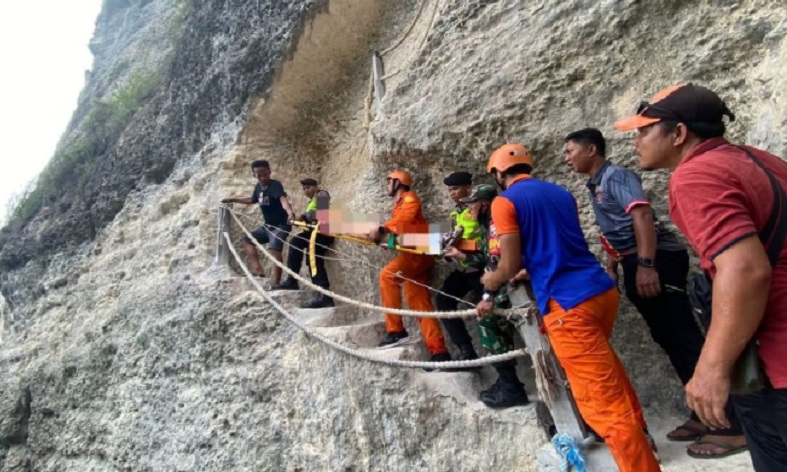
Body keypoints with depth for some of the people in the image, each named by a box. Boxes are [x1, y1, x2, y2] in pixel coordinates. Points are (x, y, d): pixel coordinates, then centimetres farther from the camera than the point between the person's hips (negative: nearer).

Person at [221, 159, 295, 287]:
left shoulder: (275, 185, -20)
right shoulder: (258, 186, 4)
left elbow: (283, 199, -41)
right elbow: (252, 200, 26)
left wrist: (290, 212, -61)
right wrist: (233, 199, 30)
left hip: (281, 225, -9)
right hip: (267, 225, 9)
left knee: (274, 248, -26)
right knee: (247, 239, 11)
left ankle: (275, 282, -27)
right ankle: (257, 268, -1)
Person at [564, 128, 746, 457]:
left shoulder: (615, 176, -7)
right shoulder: (595, 187, 20)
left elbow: (641, 215, -21)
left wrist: (646, 265, -28)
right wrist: (611, 271, 25)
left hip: (656, 260, -9)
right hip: (636, 265, 9)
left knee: (684, 337, -8)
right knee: (669, 339, 11)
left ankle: (731, 424, 1)